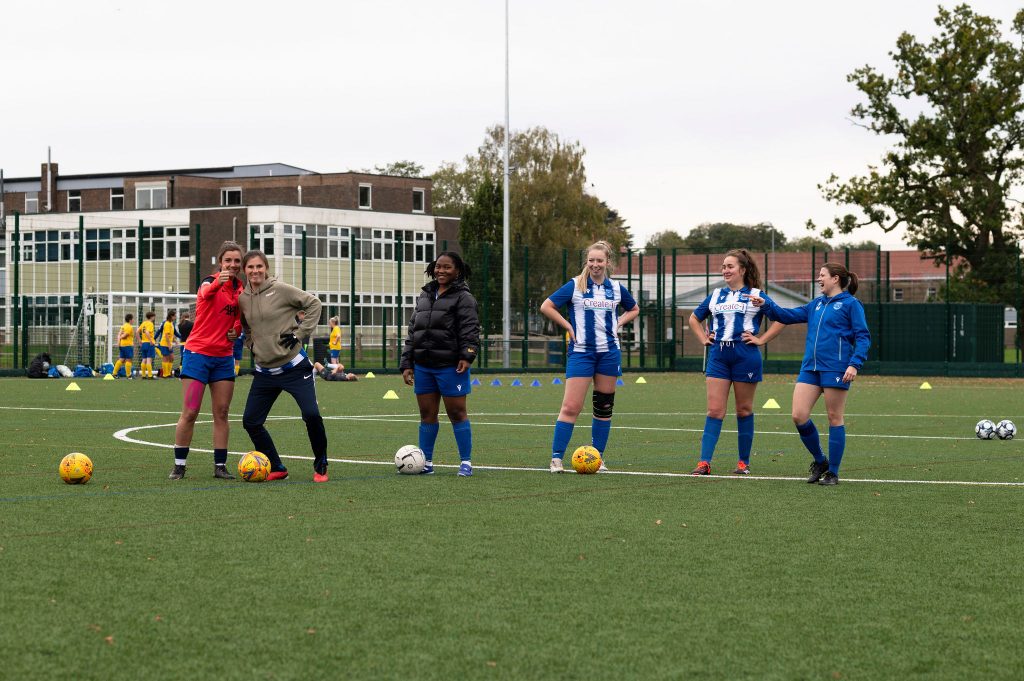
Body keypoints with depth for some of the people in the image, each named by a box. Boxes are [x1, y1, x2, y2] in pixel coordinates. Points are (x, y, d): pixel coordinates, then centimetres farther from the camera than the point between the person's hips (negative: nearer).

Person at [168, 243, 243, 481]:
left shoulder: (239, 288, 6)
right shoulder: (210, 281, -12)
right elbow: (206, 293, -38)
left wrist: (236, 329, 0)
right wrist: (217, 283, -61)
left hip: (223, 357, 5)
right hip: (198, 353, -5)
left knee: (221, 413, 4)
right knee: (189, 413, -5)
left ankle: (220, 466, 9)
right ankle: (179, 465, 4)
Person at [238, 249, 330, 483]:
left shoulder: (280, 289, -9)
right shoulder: (242, 299, 5)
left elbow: (313, 303, -4)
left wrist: (300, 333, -10)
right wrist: (251, 344, 8)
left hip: (294, 366, -5)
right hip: (265, 371, 5)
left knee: (311, 414, -17)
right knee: (250, 422, 1)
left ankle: (320, 466, 3)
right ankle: (276, 468, 15)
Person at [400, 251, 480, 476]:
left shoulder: (463, 297, -2)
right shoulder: (424, 296, 17)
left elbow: (470, 329, -12)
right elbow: (413, 331, 19)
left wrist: (467, 355, -26)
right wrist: (407, 363, 13)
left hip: (450, 365, -6)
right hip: (423, 365, 6)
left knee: (457, 413, -2)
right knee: (427, 414, 9)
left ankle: (466, 462, 5)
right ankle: (426, 462, 16)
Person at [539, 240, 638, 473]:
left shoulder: (616, 288, 8)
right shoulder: (575, 285, -3)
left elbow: (634, 309, 25)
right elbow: (546, 307, -3)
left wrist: (618, 324, 9)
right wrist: (568, 326, -7)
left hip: (609, 352, 4)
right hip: (581, 351, -4)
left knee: (604, 406, 8)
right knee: (571, 407, -10)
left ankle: (598, 456, 17)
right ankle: (556, 458, -7)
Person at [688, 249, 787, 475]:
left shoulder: (755, 295, 2)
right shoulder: (716, 295, 14)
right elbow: (694, 319, 27)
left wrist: (762, 339, -6)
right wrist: (704, 339, 12)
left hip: (745, 355, -3)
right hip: (718, 355, 3)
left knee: (744, 410, 6)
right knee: (714, 411, -4)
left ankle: (744, 462, 14)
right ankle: (704, 462, -9)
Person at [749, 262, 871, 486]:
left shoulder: (851, 304, -1)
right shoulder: (816, 304, 18)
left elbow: (863, 337, -7)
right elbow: (788, 316, 23)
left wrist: (855, 364, -18)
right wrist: (766, 304, 11)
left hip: (835, 368, -6)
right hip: (810, 367, 6)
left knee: (835, 419, 0)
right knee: (799, 416, -3)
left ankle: (833, 473, 9)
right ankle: (819, 461, 17)